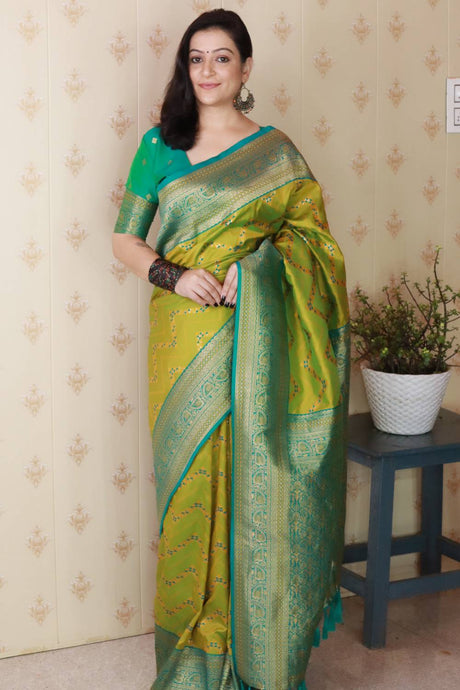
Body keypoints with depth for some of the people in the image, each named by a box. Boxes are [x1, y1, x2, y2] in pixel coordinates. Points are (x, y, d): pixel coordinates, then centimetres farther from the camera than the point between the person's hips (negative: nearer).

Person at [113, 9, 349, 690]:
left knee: (256, 481, 2)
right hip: (185, 338, 1)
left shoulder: (276, 152, 6)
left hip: (254, 339, 0)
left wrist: (256, 265, -15)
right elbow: (125, 238, 6)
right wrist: (173, 274, -13)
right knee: (191, 478, 4)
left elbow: (311, 237, 4)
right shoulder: (160, 145, 7)